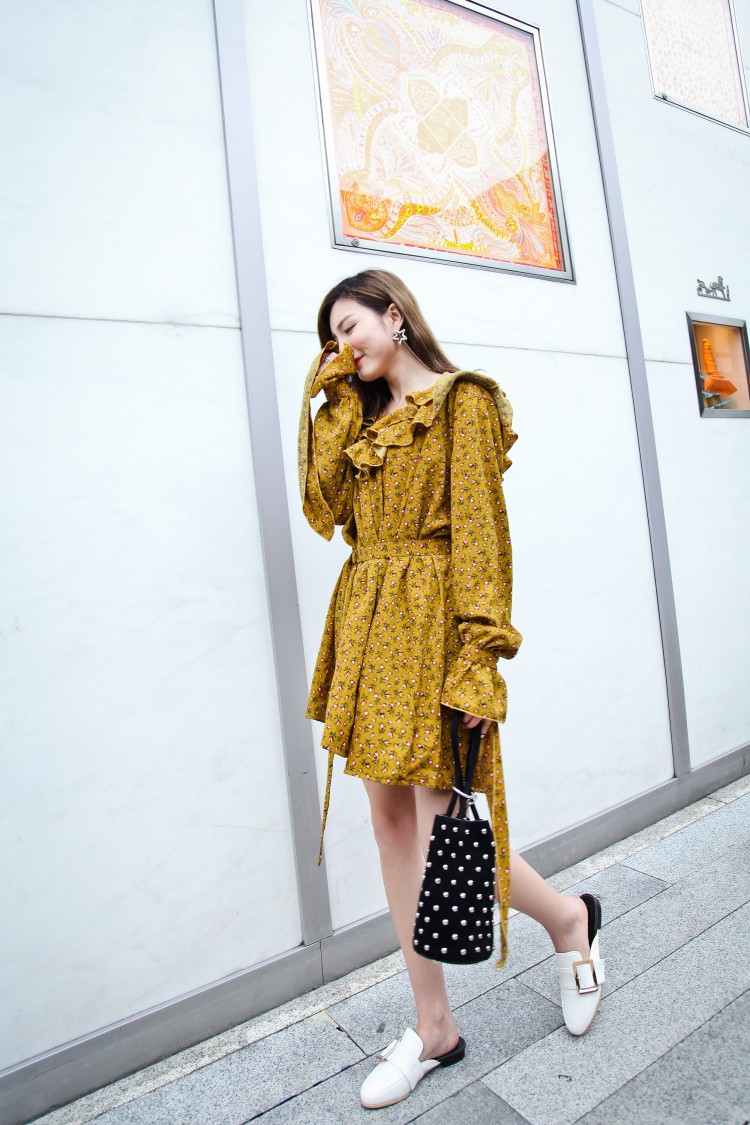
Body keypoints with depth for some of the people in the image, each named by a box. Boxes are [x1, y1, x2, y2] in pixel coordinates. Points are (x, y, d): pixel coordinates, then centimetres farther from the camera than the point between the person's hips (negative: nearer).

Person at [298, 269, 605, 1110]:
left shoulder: (461, 400, -2)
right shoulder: (363, 418, 20)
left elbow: (480, 530, -11)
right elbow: (323, 506, 7)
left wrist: (480, 654, -19)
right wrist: (333, 401, 9)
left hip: (426, 625, -7)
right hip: (366, 630, 8)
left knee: (440, 828, -3)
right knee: (392, 823, 10)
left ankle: (568, 918, 30)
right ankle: (433, 1030, 28)